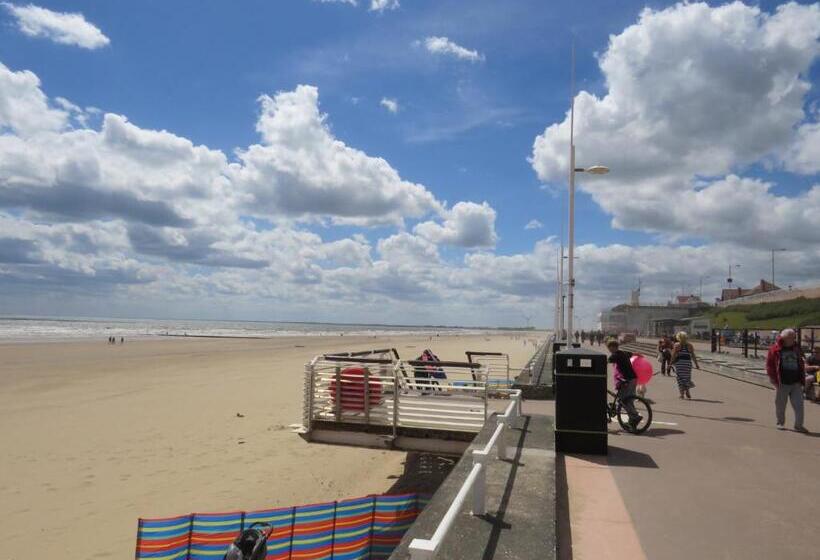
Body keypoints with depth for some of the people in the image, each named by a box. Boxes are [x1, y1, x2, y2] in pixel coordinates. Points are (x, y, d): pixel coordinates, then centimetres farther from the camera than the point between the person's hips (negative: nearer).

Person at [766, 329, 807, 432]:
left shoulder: (796, 349, 10)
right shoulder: (775, 349, -4)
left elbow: (801, 364, 17)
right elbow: (769, 365, -3)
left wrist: (801, 379, 9)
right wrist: (774, 380, -7)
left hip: (796, 383, 3)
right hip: (782, 383, -3)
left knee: (799, 404, 0)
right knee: (780, 405, 7)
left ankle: (798, 425, 8)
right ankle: (780, 423, 23)